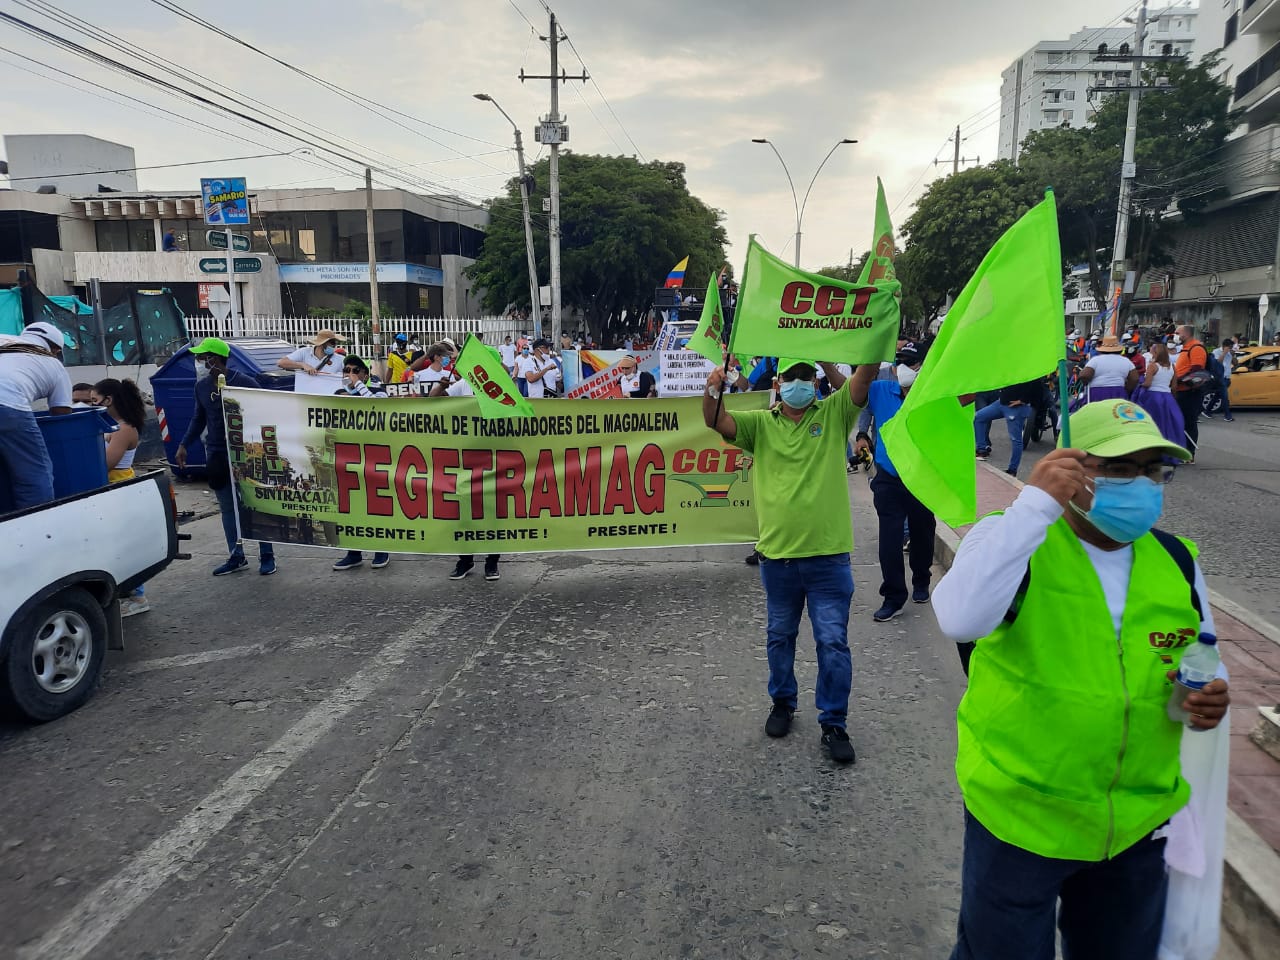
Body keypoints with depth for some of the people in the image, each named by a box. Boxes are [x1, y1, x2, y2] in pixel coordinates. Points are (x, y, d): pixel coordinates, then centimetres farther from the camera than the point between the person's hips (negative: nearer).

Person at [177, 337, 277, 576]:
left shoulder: (245, 383, -12)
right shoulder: (202, 386, 6)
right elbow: (199, 418, 18)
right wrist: (184, 445, 12)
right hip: (216, 455, 6)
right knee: (228, 507, 11)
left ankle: (267, 556, 12)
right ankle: (236, 557, 21)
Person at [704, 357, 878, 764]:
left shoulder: (834, 414, 1)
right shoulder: (761, 424, 4)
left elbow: (866, 374, -10)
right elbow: (715, 421, -10)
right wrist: (712, 390, -29)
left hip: (828, 555, -2)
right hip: (777, 554, 2)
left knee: (833, 642, 4)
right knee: (780, 636, 19)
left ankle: (833, 723, 19)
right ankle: (783, 703, 40)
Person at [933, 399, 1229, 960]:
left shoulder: (1177, 561, 0)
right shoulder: (1013, 538, -15)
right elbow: (959, 620, -35)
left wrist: (1208, 695, -8)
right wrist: (1036, 503, -34)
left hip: (1138, 822, 5)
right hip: (1020, 814, -5)